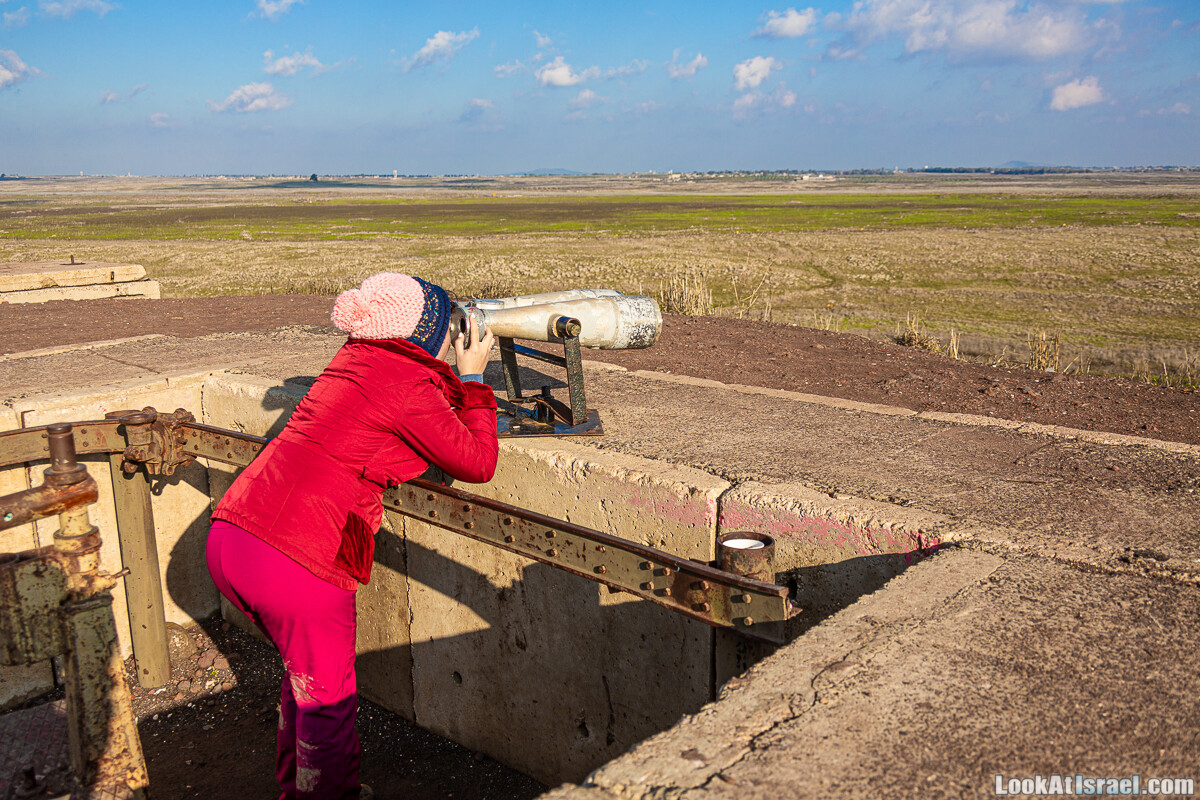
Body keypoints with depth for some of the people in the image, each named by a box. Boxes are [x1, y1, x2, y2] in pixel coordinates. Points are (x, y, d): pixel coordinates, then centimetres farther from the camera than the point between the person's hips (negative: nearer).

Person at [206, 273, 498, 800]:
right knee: (328, 698, 13)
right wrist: (473, 380, 6)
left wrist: (457, 383, 22)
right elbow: (478, 464, -4)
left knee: (306, 671, 29)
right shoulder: (410, 385, -11)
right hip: (296, 562, -9)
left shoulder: (357, 357, 13)